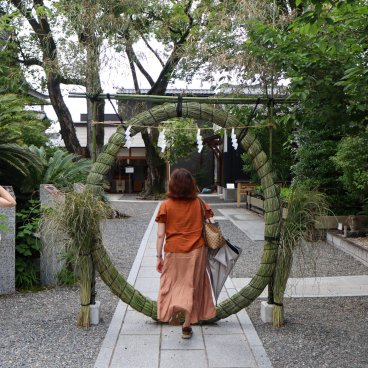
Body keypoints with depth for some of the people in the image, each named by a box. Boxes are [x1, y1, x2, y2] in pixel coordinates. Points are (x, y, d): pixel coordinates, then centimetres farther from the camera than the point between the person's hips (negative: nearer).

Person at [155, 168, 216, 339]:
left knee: (172, 283, 16)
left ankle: (174, 307, -13)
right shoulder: (199, 204, -3)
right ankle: (187, 326, 16)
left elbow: (160, 235, -7)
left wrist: (159, 257, 0)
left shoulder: (166, 206, -7)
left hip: (174, 252, -1)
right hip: (196, 251, 1)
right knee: (192, 286, 12)